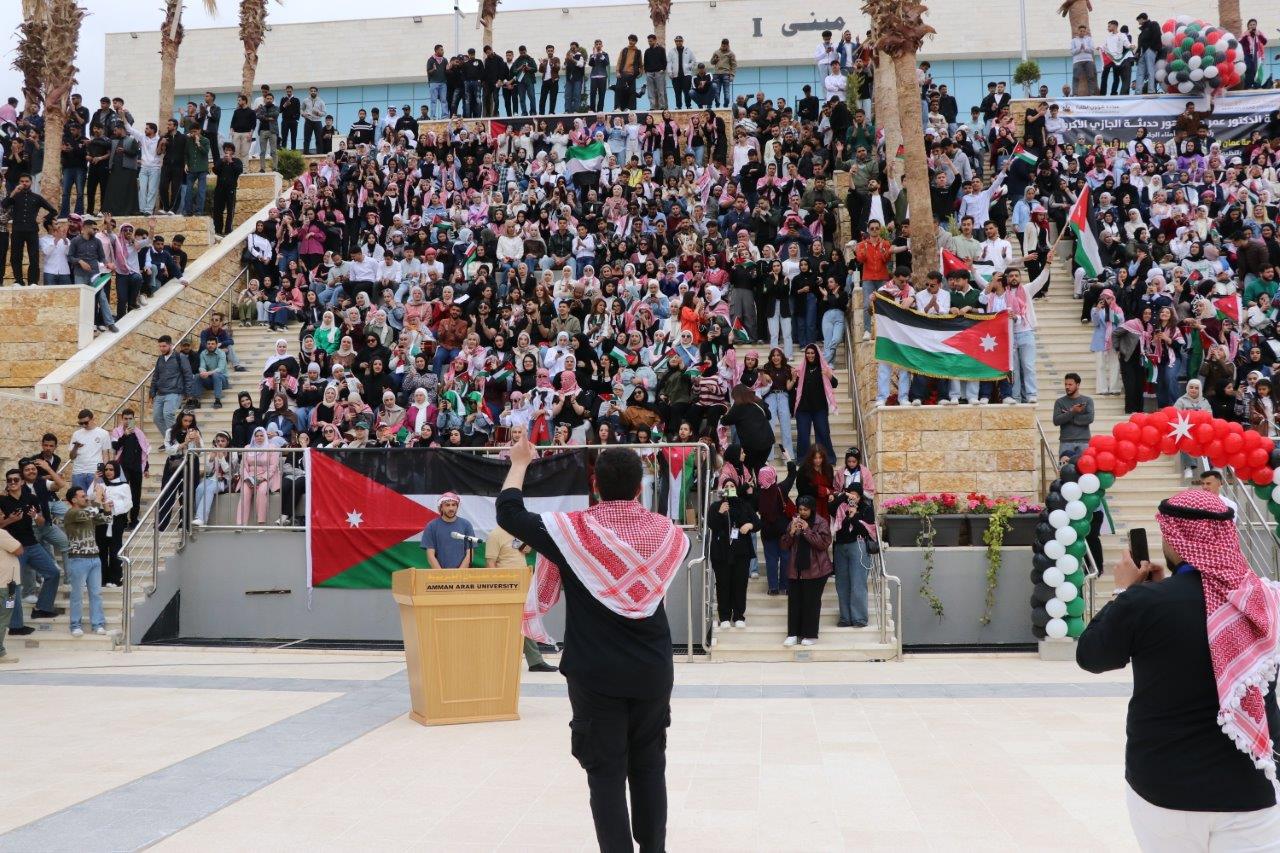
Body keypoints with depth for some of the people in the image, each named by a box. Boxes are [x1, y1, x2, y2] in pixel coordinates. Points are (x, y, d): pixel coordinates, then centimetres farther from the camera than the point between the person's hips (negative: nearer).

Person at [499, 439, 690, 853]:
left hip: (596, 675, -3)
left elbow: (509, 514, -3)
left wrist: (520, 462, 10)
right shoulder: (667, 532, -3)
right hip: (652, 671, 3)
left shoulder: (574, 530, -11)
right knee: (649, 768, 15)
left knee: (607, 773, 4)